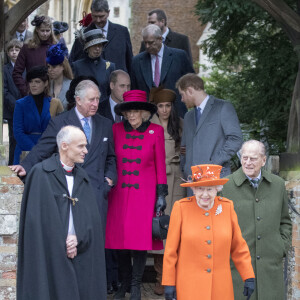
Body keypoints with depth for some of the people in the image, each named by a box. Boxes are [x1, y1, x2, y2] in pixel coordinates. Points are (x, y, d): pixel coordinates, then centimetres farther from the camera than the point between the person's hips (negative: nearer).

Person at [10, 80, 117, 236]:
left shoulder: (105, 125, 16)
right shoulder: (59, 123, 4)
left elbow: (111, 157, 24)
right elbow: (41, 150, -1)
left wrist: (109, 178, 7)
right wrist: (26, 166, -18)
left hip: (97, 192, 3)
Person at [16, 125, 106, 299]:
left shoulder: (82, 177, 13)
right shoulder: (41, 174, -4)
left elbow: (93, 218, 7)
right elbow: (37, 218, -10)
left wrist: (78, 239, -10)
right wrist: (61, 246, -11)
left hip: (81, 256, 5)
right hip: (50, 255, -5)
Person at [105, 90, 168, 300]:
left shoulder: (156, 131, 0)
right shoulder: (116, 130, 4)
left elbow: (160, 164, 2)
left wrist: (161, 194, 0)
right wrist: (107, 187, 7)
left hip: (144, 193, -2)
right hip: (120, 192, 2)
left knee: (140, 239, -4)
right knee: (121, 238, 3)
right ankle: (125, 283, 21)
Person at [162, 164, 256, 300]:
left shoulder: (227, 207, 2)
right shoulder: (181, 208, -5)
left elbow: (238, 247, 9)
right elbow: (171, 249, -1)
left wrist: (249, 277, 5)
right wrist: (168, 283, -2)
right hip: (190, 288, -2)